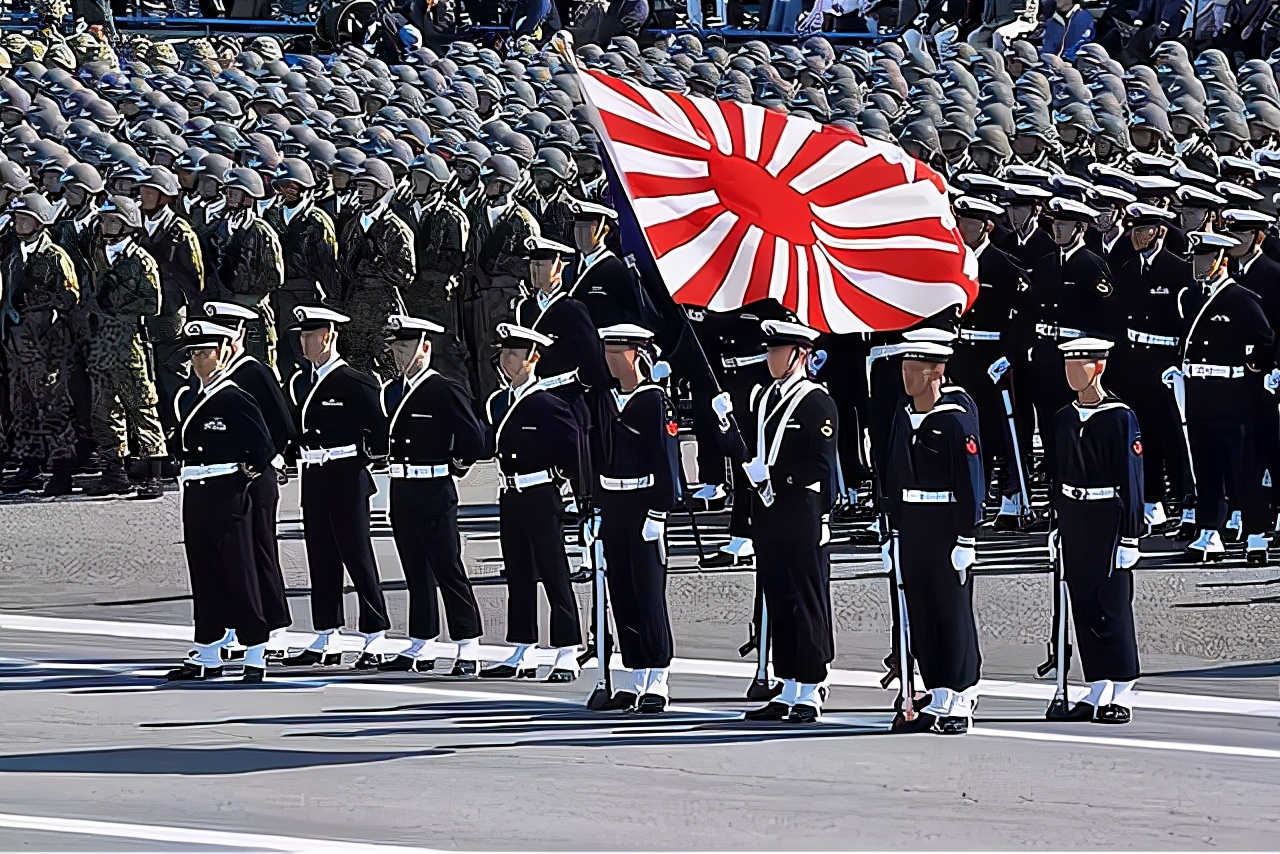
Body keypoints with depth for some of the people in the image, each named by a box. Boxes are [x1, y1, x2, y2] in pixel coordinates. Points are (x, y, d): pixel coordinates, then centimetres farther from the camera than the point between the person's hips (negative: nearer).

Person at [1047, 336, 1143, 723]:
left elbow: (1131, 478, -9)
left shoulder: (1120, 418, -8)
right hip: (1073, 517, 6)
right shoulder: (1064, 419, 10)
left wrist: (1130, 536, -11)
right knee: (1083, 607, 7)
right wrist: (1056, 525, 13)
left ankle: (1121, 696, 1)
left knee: (1113, 605, -4)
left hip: (1108, 518, -6)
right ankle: (1097, 693, 12)